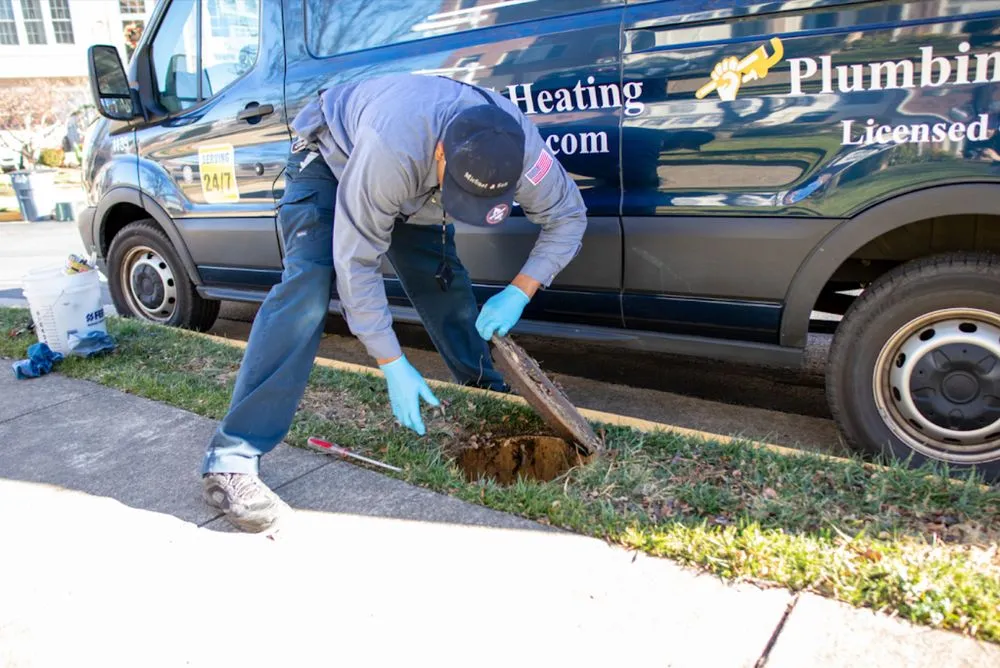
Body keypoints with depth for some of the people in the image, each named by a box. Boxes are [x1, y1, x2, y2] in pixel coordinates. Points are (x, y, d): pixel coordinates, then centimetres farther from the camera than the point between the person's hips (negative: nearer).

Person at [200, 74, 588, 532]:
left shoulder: (520, 148, -31)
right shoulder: (391, 150, -45)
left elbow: (569, 217, -15)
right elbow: (356, 262, -36)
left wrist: (520, 292, -31)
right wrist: (393, 366, -34)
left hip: (414, 180, 6)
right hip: (333, 155, -5)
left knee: (445, 280, -4)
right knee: (307, 286, -22)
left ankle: (486, 393, 18)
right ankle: (232, 459, -23)